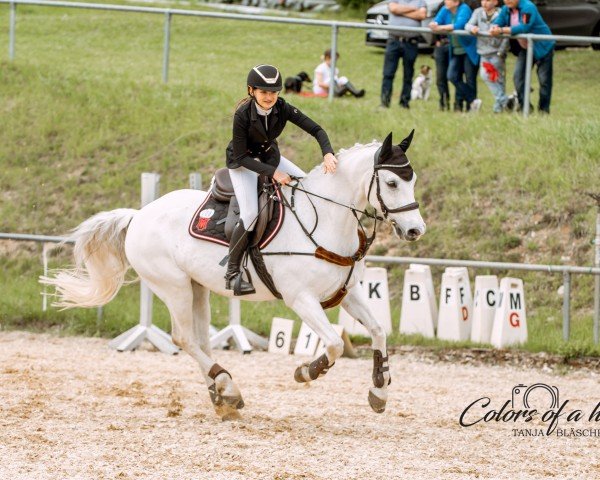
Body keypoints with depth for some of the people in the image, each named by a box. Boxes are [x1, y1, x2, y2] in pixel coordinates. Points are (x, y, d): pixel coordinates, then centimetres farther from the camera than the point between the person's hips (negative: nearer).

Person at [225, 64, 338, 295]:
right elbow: (241, 157, -25)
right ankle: (232, 273, -15)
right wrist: (273, 173, -32)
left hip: (270, 156, 6)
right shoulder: (242, 115, -30)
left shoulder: (282, 108, -20)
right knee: (250, 215, -24)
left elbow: (315, 129, -21)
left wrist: (328, 153, -40)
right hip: (243, 163, -6)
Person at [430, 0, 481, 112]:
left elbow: (460, 25, -32)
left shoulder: (464, 9, -16)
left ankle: (470, 107, 6)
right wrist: (434, 24, -32)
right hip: (455, 51, 6)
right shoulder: (445, 10, 3)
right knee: (452, 76, -9)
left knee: (470, 79, -3)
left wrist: (441, 28, -37)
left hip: (469, 50, -6)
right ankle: (473, 100, -5)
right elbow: (437, 21, -7)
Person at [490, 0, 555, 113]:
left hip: (542, 47, -7)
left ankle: (544, 108, 7)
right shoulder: (506, 9, -2)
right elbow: (498, 22, -5)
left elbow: (524, 27, -35)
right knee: (518, 76, -4)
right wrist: (494, 28, -31)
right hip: (524, 48, 7)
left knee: (544, 79, -4)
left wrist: (502, 30, -39)